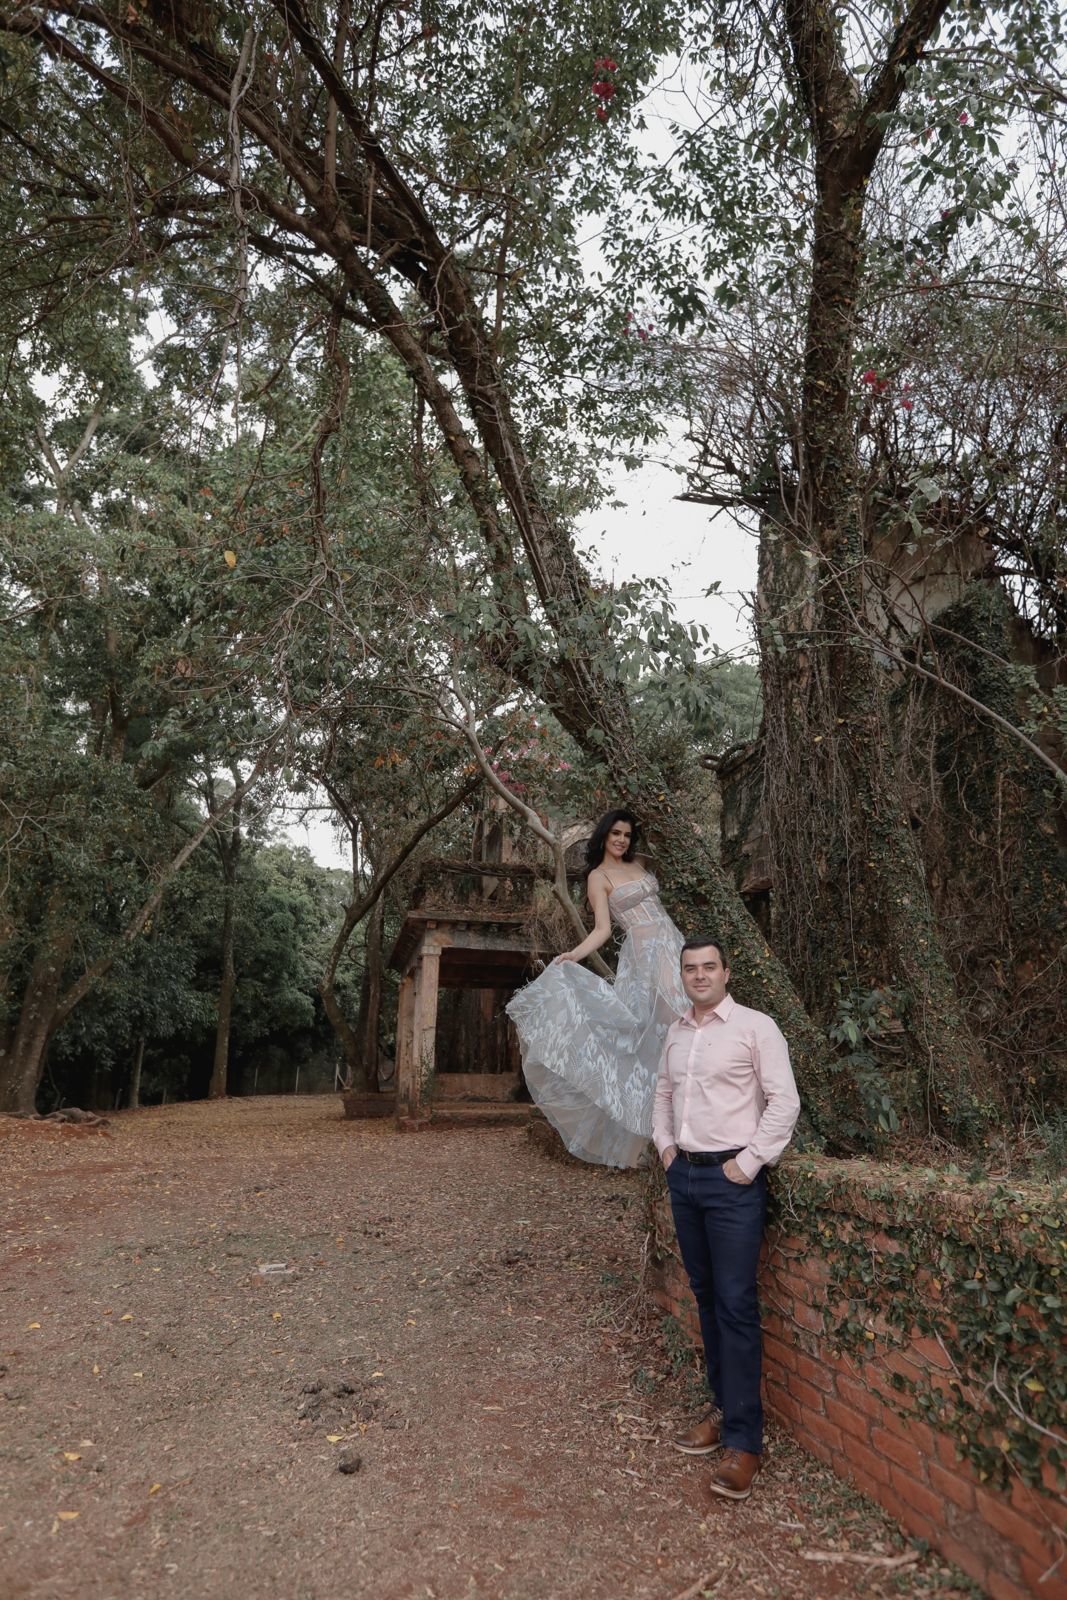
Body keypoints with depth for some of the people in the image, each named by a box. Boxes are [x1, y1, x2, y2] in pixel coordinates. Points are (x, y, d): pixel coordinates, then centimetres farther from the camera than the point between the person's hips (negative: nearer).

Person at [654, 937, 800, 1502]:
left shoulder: (756, 1027, -9)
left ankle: (743, 1440, 5)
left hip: (732, 1180, -6)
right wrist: (664, 1144, 11)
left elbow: (784, 1101, -12)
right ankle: (724, 1409, 28)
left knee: (736, 1304, -4)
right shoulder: (676, 1033, 10)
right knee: (706, 1297, 14)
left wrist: (749, 1162, -13)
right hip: (684, 1176, 6)